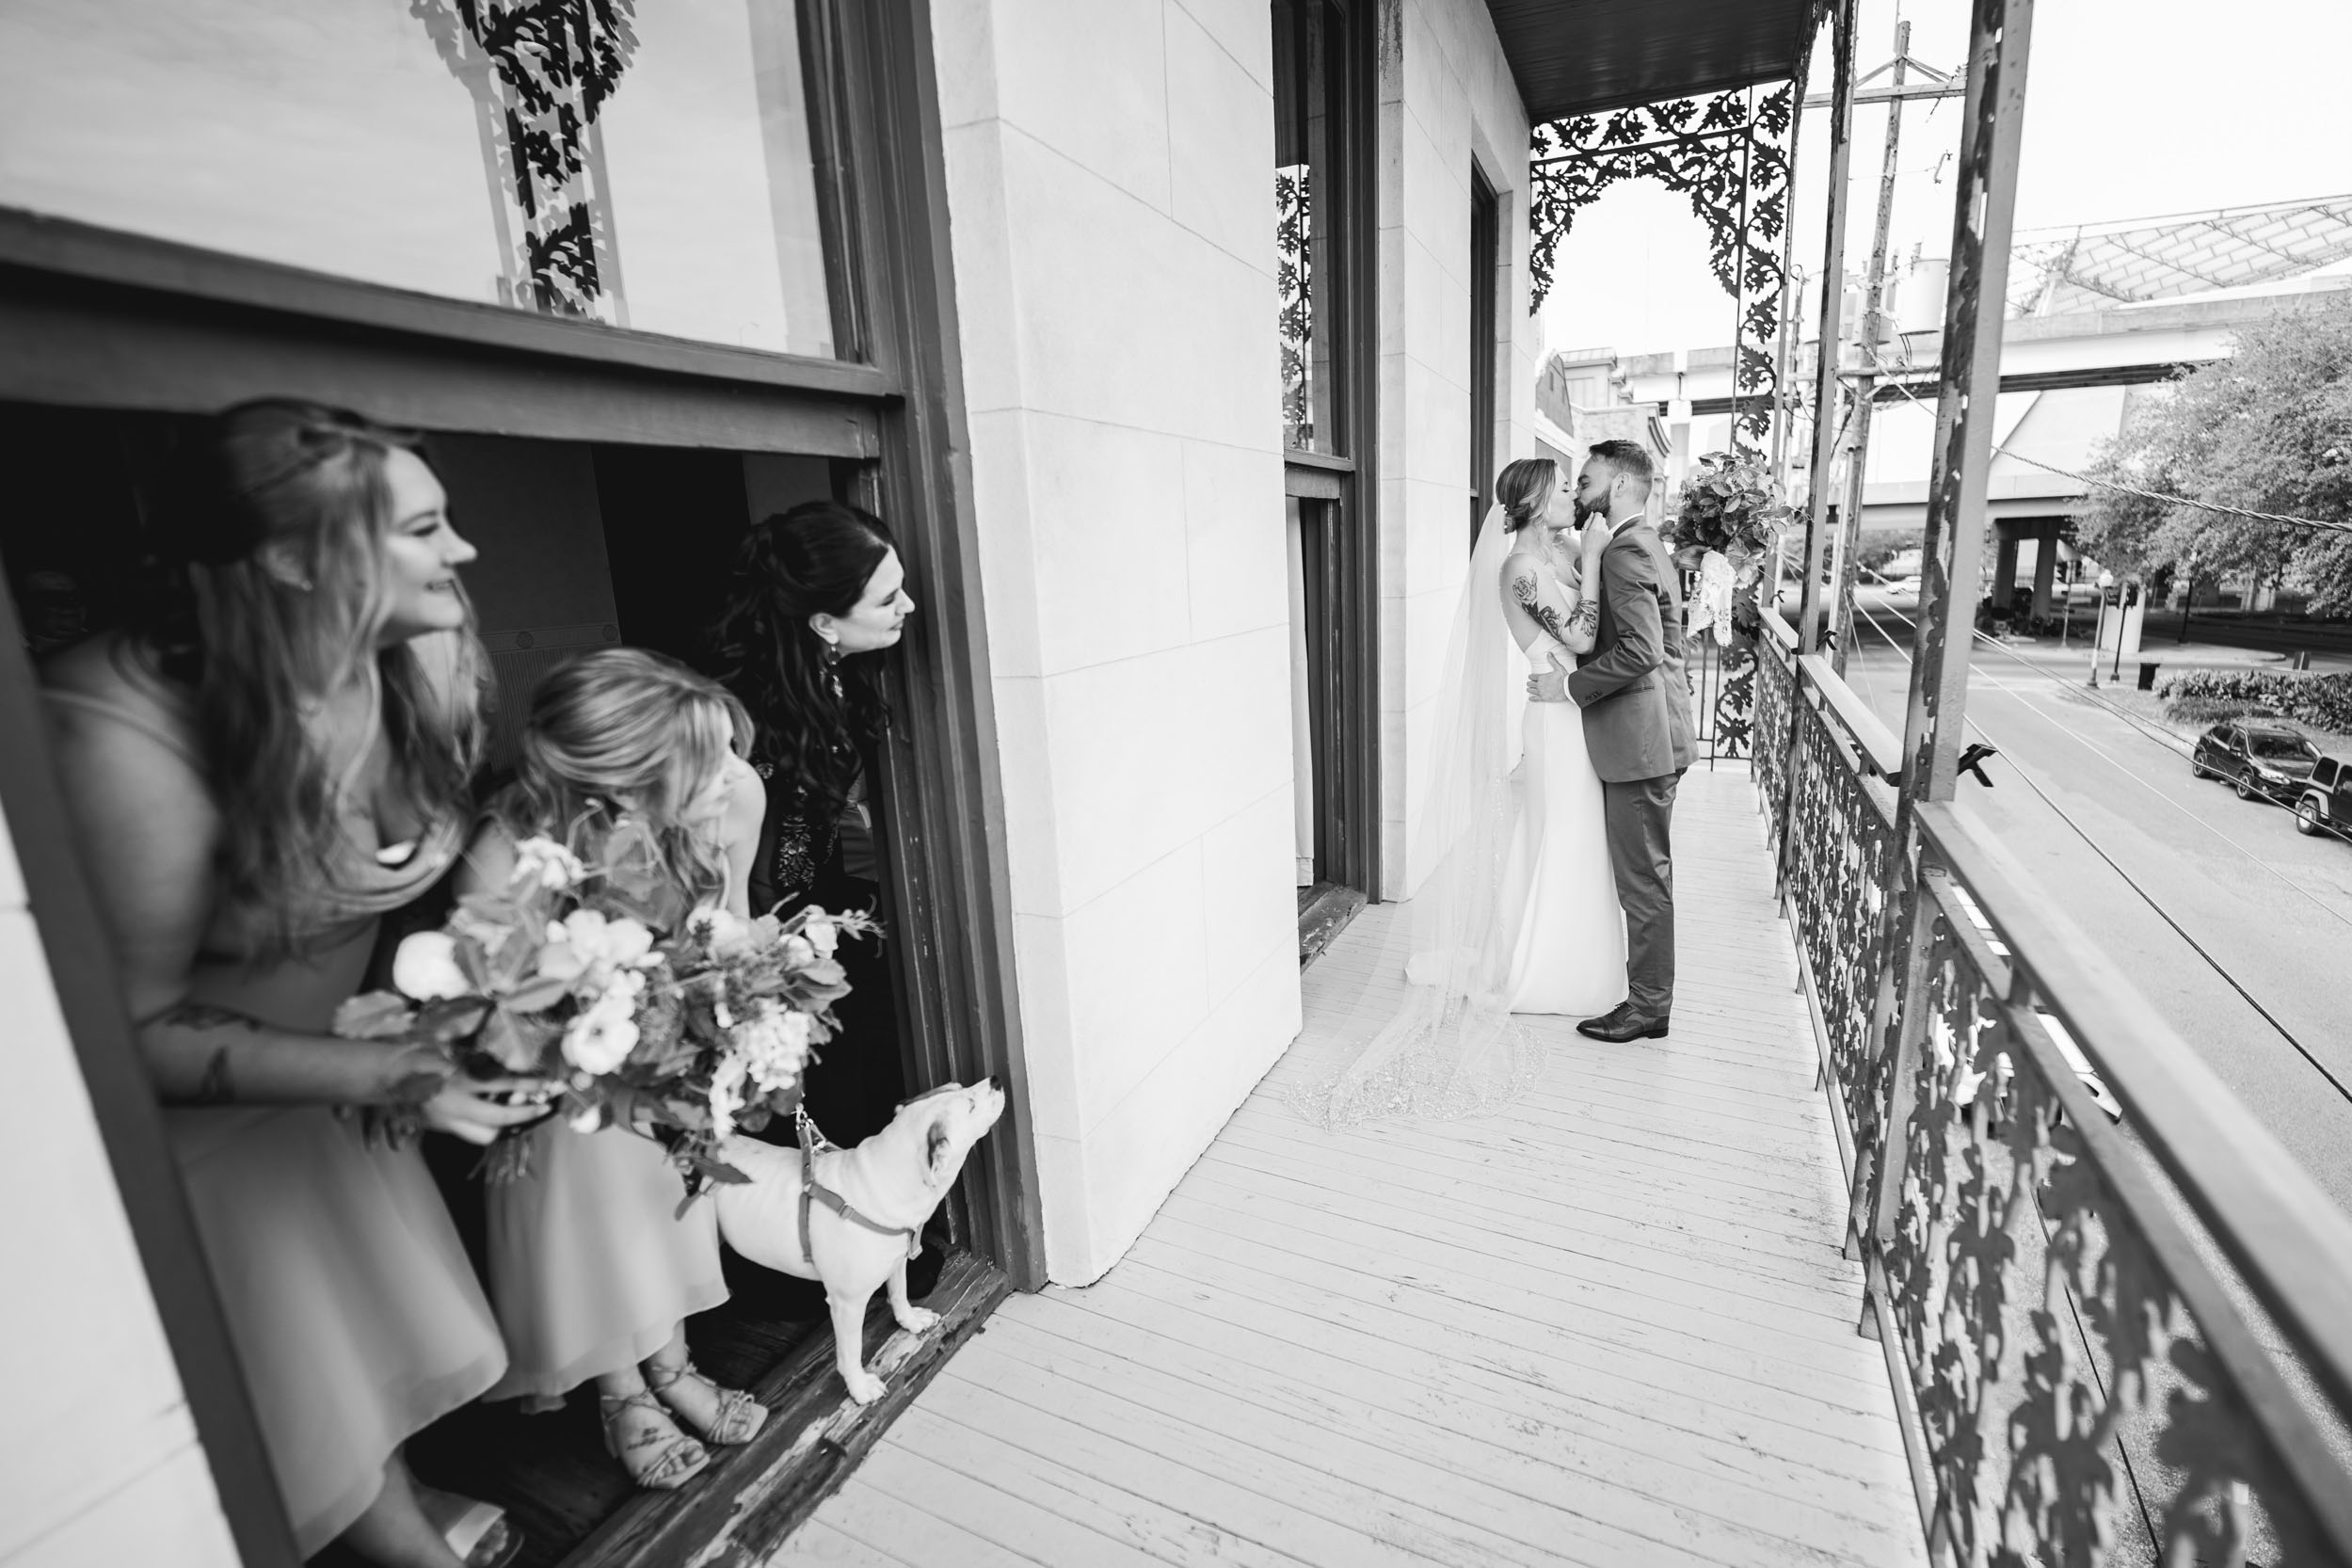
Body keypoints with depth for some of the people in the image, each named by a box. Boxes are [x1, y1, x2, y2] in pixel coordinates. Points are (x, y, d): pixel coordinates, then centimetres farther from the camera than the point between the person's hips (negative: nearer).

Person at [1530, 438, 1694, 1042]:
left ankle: (1649, 1006, 11)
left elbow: (1639, 650, -26)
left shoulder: (1626, 550, -16)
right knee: (1646, 872, 18)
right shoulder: (1643, 545, 17)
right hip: (1649, 734, 11)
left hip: (1639, 739, -11)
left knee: (1643, 877, -1)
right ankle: (1648, 986, 30)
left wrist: (1569, 686, -17)